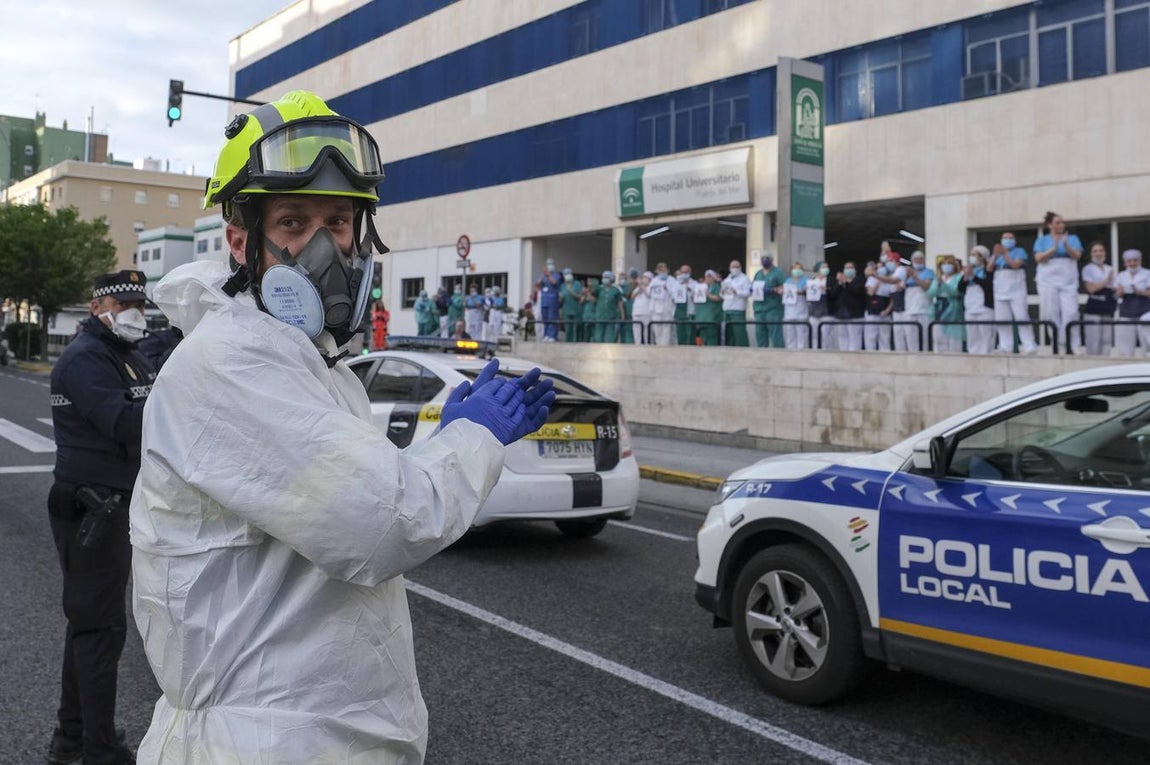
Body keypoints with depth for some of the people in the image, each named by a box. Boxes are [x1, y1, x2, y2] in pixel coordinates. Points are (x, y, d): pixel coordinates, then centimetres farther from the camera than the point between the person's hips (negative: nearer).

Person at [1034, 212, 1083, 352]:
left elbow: (1077, 255, -1)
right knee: (1051, 314, -4)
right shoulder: (1042, 240, 11)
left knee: (1070, 313, -11)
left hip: (1068, 281, 0)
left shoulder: (1072, 238, 13)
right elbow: (1039, 258, -4)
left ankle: (1070, 347, -13)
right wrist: (1054, 248, -15)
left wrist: (1066, 245, -17)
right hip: (1048, 281, 0)